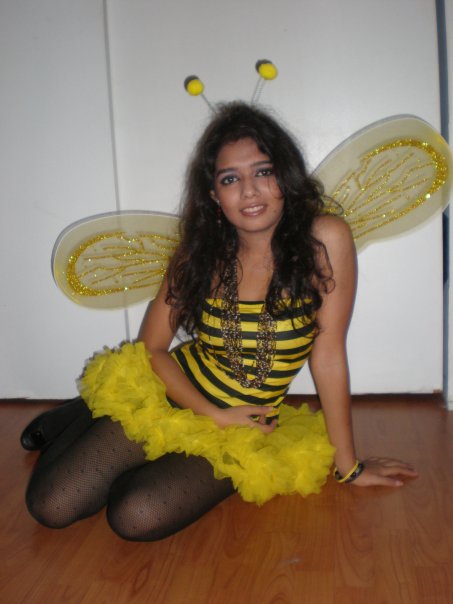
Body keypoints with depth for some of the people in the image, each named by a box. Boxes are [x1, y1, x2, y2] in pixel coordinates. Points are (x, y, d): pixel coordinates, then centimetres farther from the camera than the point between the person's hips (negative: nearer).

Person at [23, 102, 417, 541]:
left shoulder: (325, 239, -17)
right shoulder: (202, 253, -7)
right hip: (169, 397, 2)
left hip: (243, 435, -2)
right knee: (50, 506, -8)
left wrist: (348, 466, -8)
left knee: (134, 517, -25)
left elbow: (328, 355, -14)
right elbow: (151, 347, -2)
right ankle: (83, 420, 23)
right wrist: (214, 414, -14)